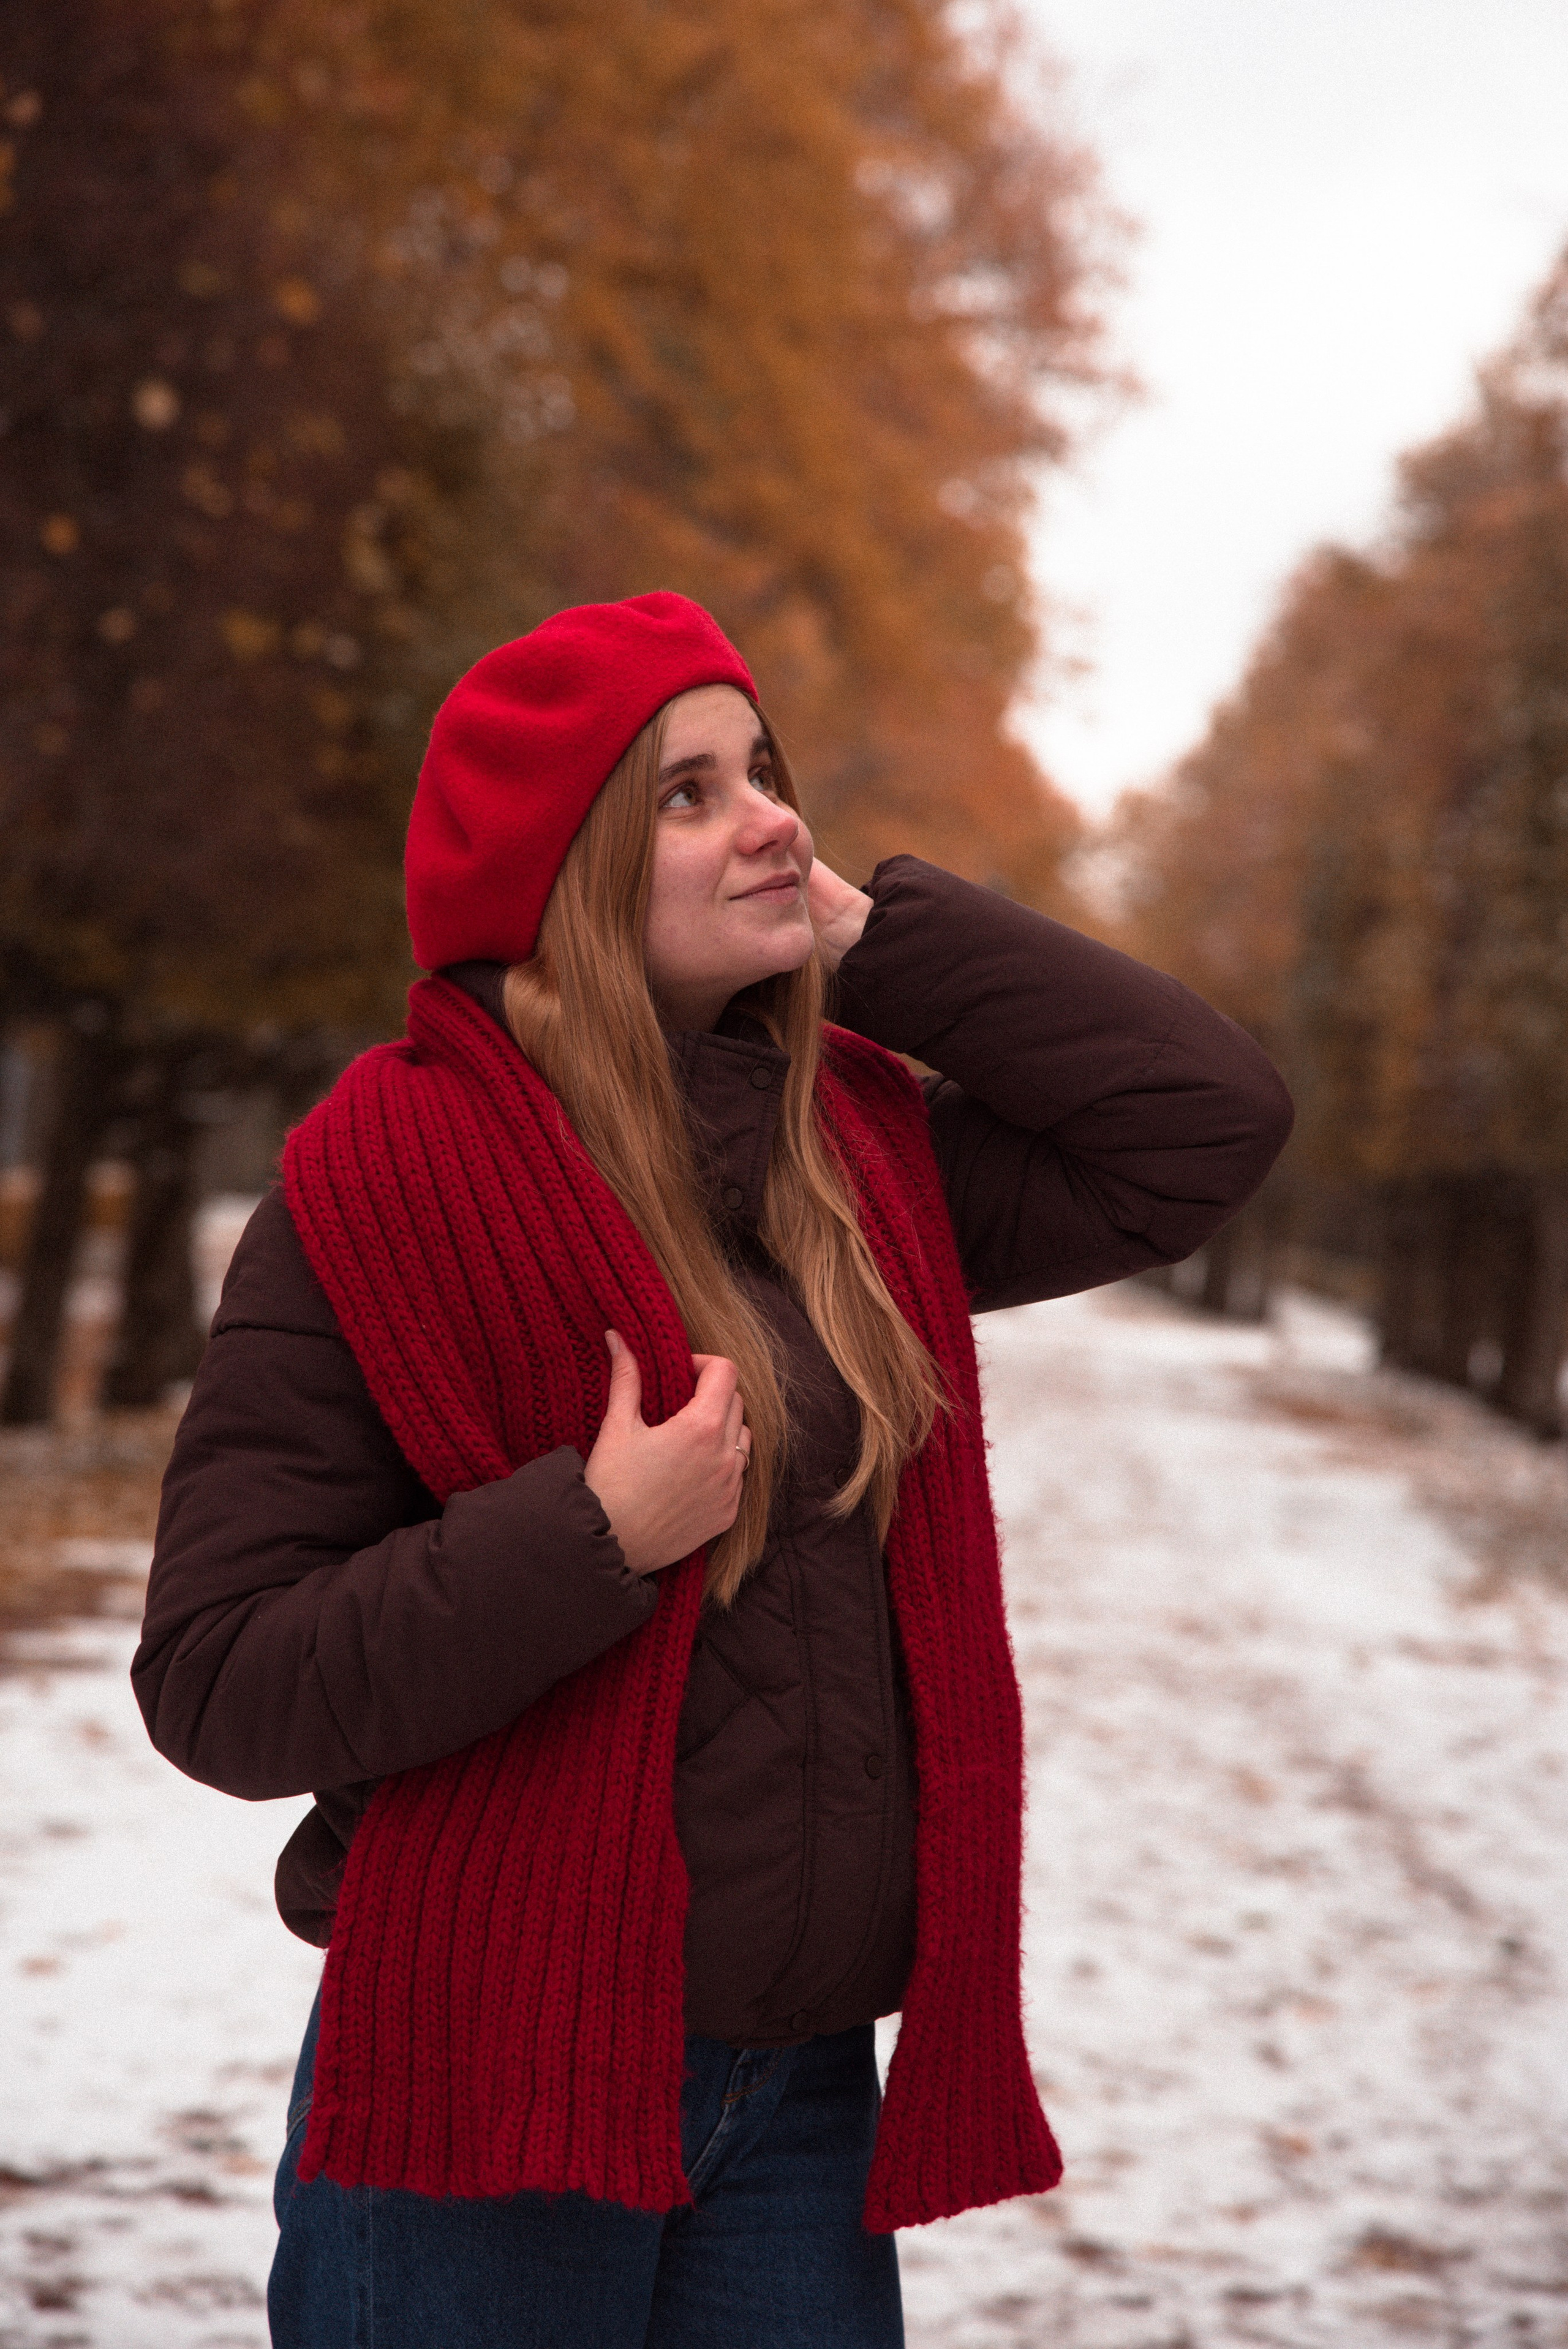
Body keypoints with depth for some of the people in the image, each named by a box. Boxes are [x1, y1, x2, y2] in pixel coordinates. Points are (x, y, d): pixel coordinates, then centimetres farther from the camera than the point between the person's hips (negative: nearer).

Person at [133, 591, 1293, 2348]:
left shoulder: (857, 1153, 6)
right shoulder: (382, 1188, -12)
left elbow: (1205, 1125, 3)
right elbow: (214, 1688, -13)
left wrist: (870, 933, -1)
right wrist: (591, 1536, -24)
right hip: (489, 2097, -5)